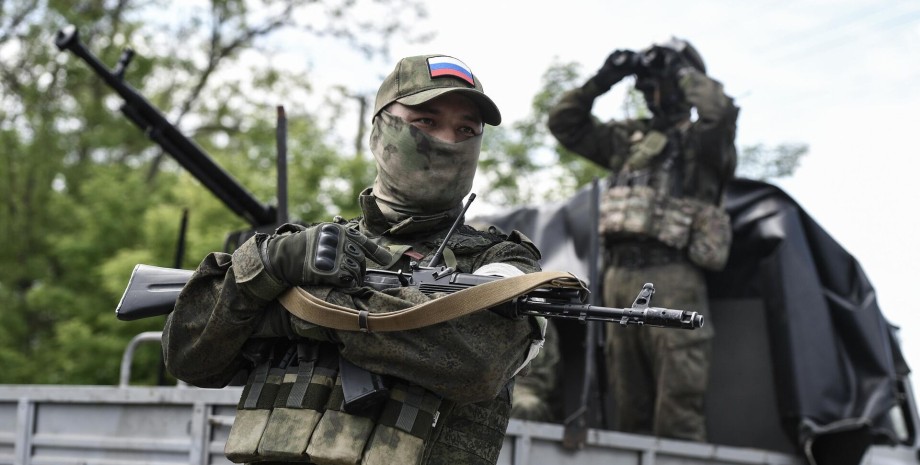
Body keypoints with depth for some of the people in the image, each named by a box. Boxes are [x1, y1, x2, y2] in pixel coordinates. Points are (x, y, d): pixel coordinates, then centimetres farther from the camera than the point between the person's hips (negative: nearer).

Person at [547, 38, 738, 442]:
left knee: (678, 404, -11)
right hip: (619, 274, 6)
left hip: (671, 276, -6)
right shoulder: (630, 136, 22)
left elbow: (719, 111, -18)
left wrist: (681, 69, -4)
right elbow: (565, 124, 25)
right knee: (628, 404, 9)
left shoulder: (702, 137, 5)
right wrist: (602, 81, 14)